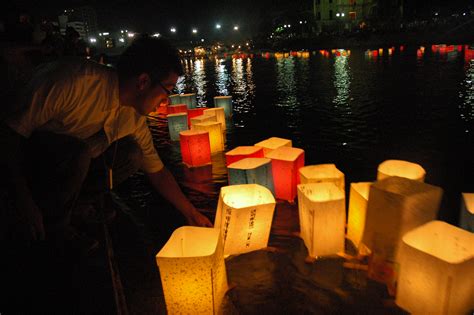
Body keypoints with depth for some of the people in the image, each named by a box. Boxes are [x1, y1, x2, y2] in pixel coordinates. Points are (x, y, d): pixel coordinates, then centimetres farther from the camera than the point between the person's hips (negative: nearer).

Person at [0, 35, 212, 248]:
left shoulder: (134, 118, -7)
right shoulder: (74, 81, -29)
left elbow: (158, 172, 3)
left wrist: (191, 213, 0)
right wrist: (23, 202, -29)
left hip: (65, 165, 6)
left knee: (131, 154, -11)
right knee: (78, 151, -34)